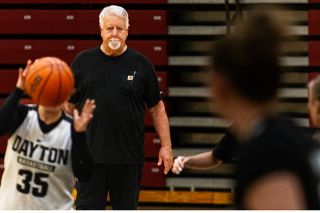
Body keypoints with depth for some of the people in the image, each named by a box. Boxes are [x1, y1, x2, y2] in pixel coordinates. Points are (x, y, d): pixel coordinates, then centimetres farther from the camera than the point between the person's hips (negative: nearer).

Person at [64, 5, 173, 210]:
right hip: (90, 154, 0)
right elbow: (69, 106, 10)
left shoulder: (141, 64, 4)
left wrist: (166, 145, 1)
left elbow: (156, 108, 8)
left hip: (129, 157, 0)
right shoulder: (83, 61, 5)